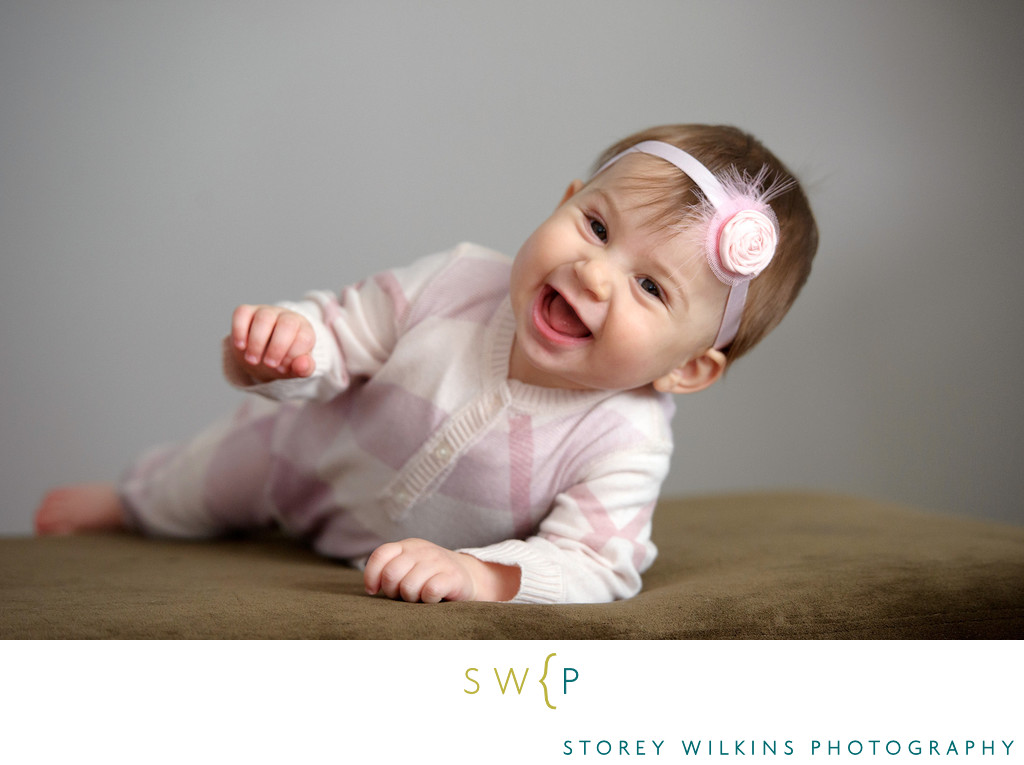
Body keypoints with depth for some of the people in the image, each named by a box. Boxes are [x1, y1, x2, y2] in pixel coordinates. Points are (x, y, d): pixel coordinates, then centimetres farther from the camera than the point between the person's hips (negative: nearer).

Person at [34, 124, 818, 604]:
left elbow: (591, 568, -38)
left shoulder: (626, 443, -39)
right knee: (181, 495, 27)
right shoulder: (454, 284, -34)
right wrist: (282, 343, -44)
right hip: (307, 459, 3)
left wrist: (473, 573, -55)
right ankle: (125, 497, 61)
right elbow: (340, 331, -21)